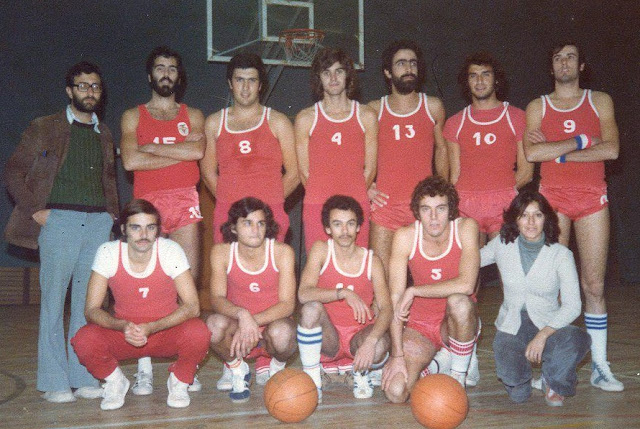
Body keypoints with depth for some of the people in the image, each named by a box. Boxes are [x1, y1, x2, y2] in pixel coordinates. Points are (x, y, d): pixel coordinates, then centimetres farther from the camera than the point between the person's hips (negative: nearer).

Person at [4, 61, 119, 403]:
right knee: (53, 301, -4)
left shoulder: (104, 134, 20)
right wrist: (34, 209, -6)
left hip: (98, 222, 4)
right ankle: (54, 382, 3)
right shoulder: (44, 128, 7)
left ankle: (84, 378, 10)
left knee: (89, 303, 4)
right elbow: (14, 171, 4)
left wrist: (112, 213, 13)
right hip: (59, 220, -4)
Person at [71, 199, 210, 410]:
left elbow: (192, 306, -18)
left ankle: (179, 381, 1)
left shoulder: (170, 251, -16)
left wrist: (151, 328, -32)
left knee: (198, 333, -32)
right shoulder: (108, 253, -13)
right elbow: (91, 309, -13)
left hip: (167, 331, -1)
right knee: (83, 341, -28)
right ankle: (116, 382, 5)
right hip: (123, 335, 1)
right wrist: (122, 326, -33)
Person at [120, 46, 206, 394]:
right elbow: (130, 161, -4)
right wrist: (180, 150, -2)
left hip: (185, 202, 1)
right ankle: (144, 368, -5)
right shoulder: (133, 116, 14)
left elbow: (198, 150, -4)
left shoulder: (193, 116, 17)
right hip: (148, 201, -1)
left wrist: (152, 148, -3)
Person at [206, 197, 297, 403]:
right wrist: (242, 315, -38)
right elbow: (217, 299, -16)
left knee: (281, 332, -36)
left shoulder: (282, 252, -12)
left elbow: (287, 304, -15)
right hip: (238, 327, 1)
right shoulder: (222, 252, -8)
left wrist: (254, 322, -30)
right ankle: (236, 368, 2)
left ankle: (275, 367, 4)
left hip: (272, 324, 0)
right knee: (214, 324, -32)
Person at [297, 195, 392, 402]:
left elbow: (386, 309, -16)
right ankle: (312, 380, -14)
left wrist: (370, 341, -35)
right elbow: (304, 294, -22)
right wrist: (344, 293, -35)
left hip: (359, 336, 0)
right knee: (311, 308, -30)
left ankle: (360, 371, 5)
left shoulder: (371, 261, -5)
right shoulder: (321, 250, -6)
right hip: (327, 339, 0)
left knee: (380, 345, -33)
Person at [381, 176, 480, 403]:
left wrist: (413, 291, -24)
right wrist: (397, 355, -20)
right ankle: (429, 364, 15)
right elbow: (395, 299, -16)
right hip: (419, 325, 1)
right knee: (395, 392, -20)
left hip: (457, 323, -1)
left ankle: (459, 375, -11)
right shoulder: (405, 237, -13)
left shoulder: (466, 228, -14)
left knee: (458, 301, -36)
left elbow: (466, 284, -29)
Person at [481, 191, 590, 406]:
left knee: (578, 340, -36)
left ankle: (554, 381, 0)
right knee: (518, 393, -26)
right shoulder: (502, 245, -3)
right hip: (511, 328, 0)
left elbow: (572, 305, -14)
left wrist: (542, 335, -25)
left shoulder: (561, 255, -8)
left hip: (549, 324, 0)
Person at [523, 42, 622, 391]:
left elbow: (612, 149, -5)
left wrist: (557, 152, -8)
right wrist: (580, 142, -8)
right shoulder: (537, 107, 10)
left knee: (594, 285, 0)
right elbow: (531, 153, -8)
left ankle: (599, 366, 7)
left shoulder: (599, 101, 11)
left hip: (592, 197, 0)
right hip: (552, 197, 0)